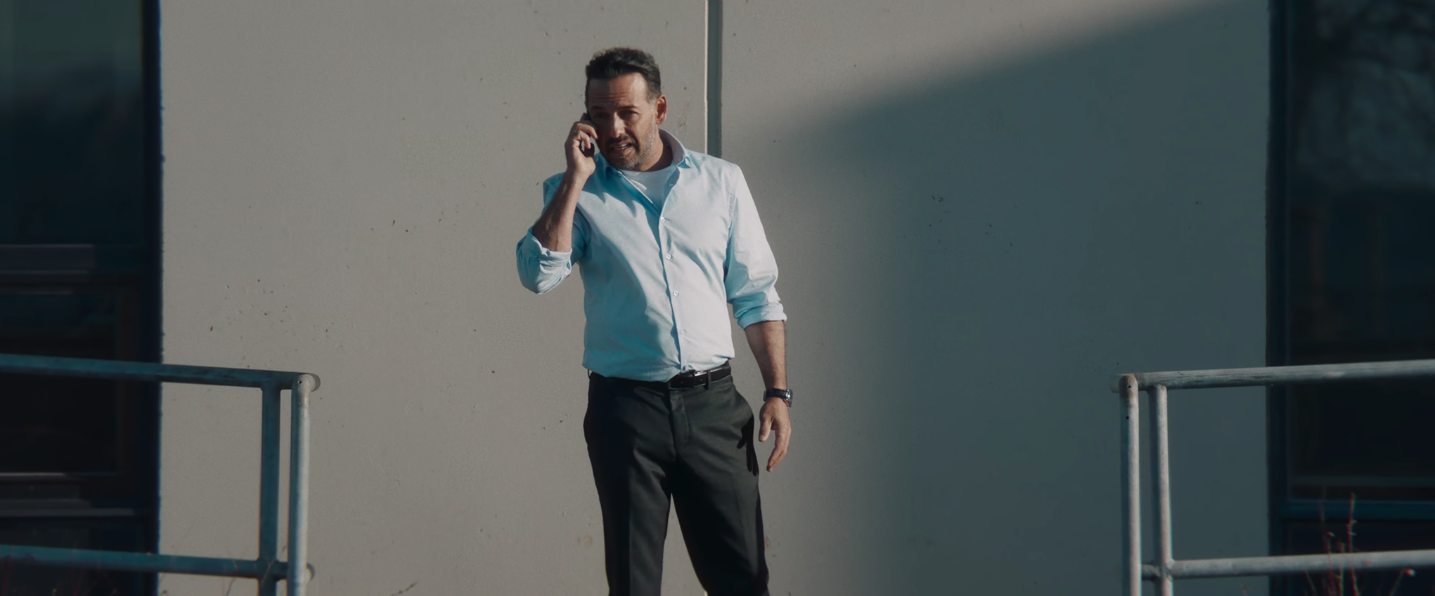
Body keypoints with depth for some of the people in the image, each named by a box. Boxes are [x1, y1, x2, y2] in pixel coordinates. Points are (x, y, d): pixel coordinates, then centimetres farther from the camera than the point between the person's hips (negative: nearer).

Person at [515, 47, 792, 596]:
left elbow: (757, 297, 11)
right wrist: (576, 178, -11)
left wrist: (777, 392, 3)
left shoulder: (720, 182, 8)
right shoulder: (573, 194, 5)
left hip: (711, 403, 1)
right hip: (625, 407, -1)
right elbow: (538, 274, -12)